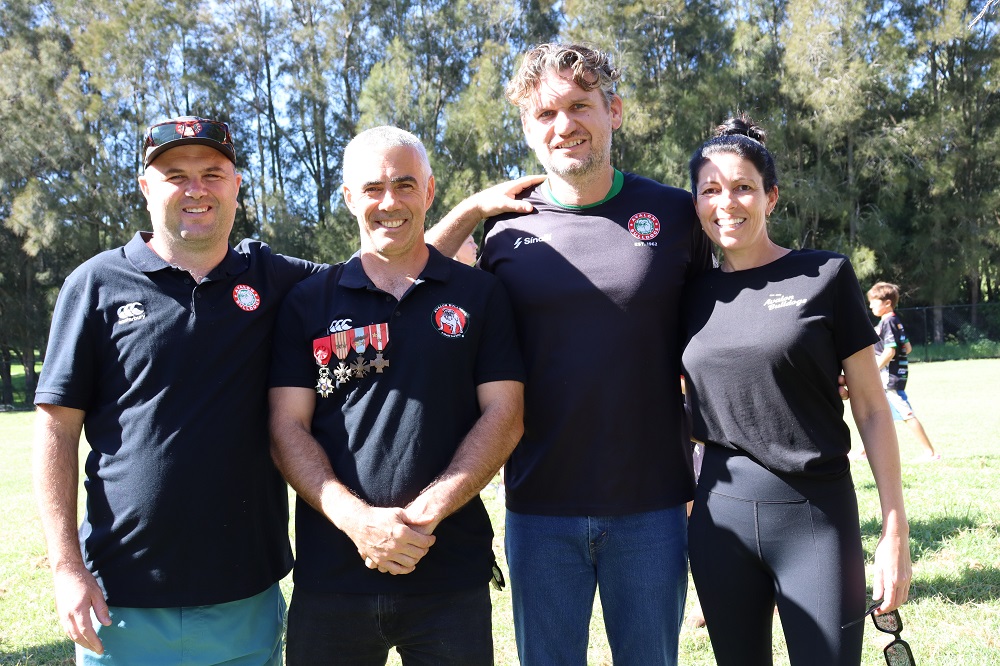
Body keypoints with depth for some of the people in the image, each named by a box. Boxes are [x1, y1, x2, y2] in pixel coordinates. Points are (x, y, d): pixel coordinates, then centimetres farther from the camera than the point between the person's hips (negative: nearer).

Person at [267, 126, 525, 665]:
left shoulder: (480, 296, 5)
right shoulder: (309, 302, 6)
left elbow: (504, 416, -1)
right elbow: (288, 428, 1)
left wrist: (423, 514, -12)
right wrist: (357, 518, -13)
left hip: (452, 575, 0)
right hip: (330, 575, 1)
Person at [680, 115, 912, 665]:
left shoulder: (824, 276, -2)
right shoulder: (694, 295, 7)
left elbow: (871, 408, -2)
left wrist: (895, 531, -5)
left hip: (817, 517, -3)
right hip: (720, 516, 3)